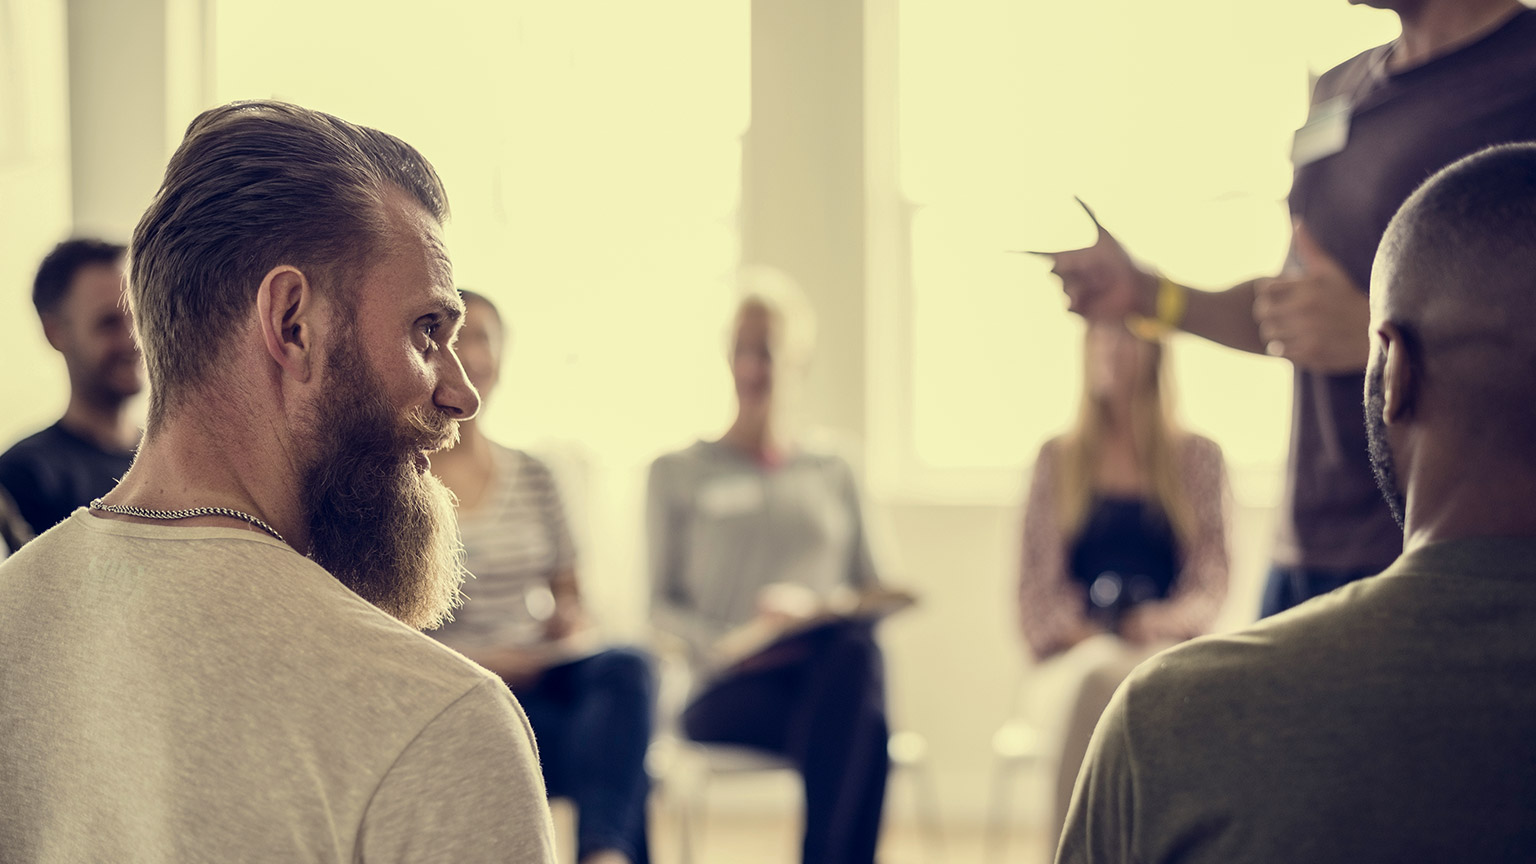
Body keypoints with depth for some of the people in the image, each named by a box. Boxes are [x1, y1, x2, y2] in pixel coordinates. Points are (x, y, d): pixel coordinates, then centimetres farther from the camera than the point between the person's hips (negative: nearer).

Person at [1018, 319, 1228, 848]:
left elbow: (1210, 574, 7)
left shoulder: (1198, 457, 14)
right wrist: (1067, 628, -9)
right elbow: (1036, 577, 11)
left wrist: (1168, 619, -13)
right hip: (1079, 647, 0)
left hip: (1167, 645, 0)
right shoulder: (1058, 459, 16)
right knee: (1100, 680, -37)